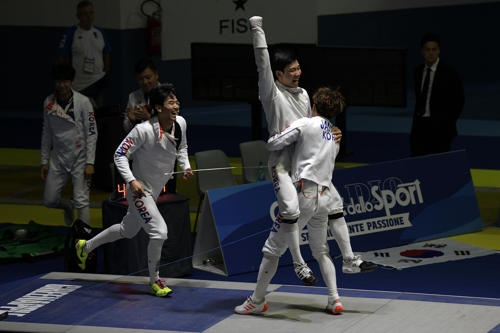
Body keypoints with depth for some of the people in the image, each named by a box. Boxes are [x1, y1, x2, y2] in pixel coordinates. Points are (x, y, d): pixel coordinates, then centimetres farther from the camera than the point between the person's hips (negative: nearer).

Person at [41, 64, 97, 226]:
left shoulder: (83, 102, -11)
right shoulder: (49, 103, 1)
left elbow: (91, 133, -10)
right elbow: (47, 133, 10)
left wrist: (89, 162, -13)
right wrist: (44, 161, 10)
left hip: (80, 157, -4)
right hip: (58, 158, 4)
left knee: (81, 201, -8)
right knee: (49, 200, 6)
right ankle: (68, 207, 39)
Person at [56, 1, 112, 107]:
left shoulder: (100, 33, 6)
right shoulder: (70, 34, -9)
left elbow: (106, 55, 16)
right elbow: (60, 59, -7)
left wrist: (105, 74, 13)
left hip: (98, 83, 4)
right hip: (78, 86, -4)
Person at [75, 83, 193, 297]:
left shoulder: (180, 123, -9)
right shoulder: (144, 130, -29)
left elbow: (182, 147, 12)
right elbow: (120, 155, -22)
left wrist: (185, 166, -6)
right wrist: (132, 181, -34)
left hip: (155, 190, 8)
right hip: (139, 189, -8)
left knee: (128, 231, 24)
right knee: (159, 232, -18)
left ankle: (86, 247, 46)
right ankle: (154, 282, 3)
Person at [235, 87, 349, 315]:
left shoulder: (305, 124, -4)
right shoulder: (335, 136, 16)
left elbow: (272, 145, -6)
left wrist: (280, 133, 15)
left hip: (304, 193, -6)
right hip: (324, 196, 6)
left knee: (273, 248, 4)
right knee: (321, 250, 23)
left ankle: (257, 301, 11)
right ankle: (334, 300, 10)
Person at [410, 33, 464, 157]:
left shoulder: (449, 72, -7)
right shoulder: (417, 71, 9)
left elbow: (459, 100, 0)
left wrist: (448, 122, 0)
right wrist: (418, 114, 12)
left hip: (440, 128, -5)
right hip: (420, 125, 5)